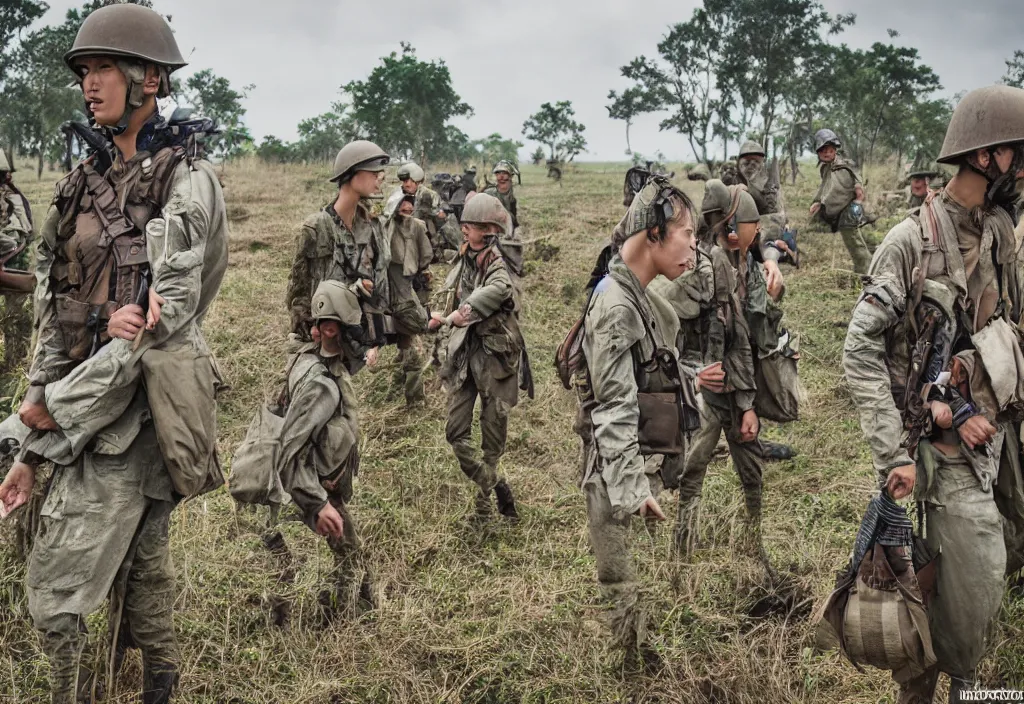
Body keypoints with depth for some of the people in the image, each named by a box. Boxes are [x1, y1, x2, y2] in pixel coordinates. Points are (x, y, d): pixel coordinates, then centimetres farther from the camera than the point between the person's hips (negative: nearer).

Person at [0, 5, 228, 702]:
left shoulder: (186, 181, -12)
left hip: (131, 413, -7)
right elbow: (58, 322, 10)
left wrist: (58, 404, -14)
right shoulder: (86, 185, 11)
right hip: (86, 407, 7)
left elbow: (162, 328, -21)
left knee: (58, 592, -7)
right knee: (140, 562, 19)